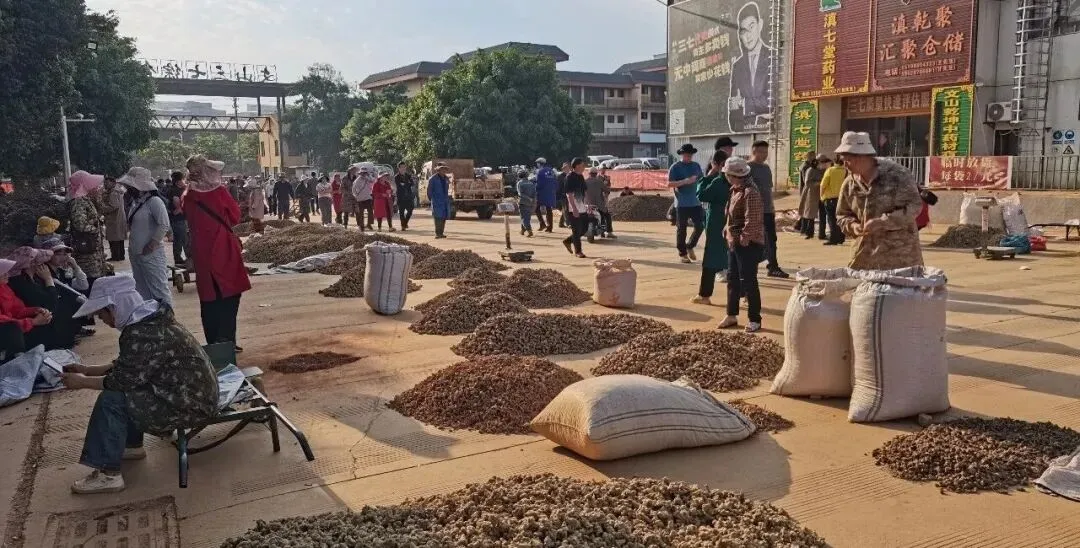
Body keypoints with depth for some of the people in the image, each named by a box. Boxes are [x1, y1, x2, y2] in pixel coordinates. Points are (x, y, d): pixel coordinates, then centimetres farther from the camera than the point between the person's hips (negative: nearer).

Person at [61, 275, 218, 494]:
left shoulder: (143, 334, -25)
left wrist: (81, 382, -6)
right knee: (121, 386, 19)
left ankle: (108, 474, -3)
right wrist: (88, 370, 15)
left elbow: (125, 379, -19)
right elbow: (126, 367, 18)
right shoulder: (148, 318, 7)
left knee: (111, 400, -13)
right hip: (195, 393, 10)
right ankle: (132, 445, 32)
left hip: (190, 405, -10)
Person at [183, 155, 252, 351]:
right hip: (224, 252, -4)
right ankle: (226, 340, -1)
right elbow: (235, 217, -1)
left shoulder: (190, 198, 1)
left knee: (209, 298, 10)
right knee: (230, 296, 4)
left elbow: (190, 220, 13)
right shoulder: (219, 192, -10)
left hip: (202, 253, 4)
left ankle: (213, 343, 14)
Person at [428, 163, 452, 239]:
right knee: (438, 217, -12)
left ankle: (441, 233, 13)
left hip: (445, 200, 6)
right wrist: (431, 199, 2)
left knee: (444, 217, 5)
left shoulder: (446, 178, 13)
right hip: (437, 201, -6)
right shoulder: (433, 178, -6)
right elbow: (429, 190, -2)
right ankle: (437, 233, -11)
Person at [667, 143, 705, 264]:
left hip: (696, 202, 5)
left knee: (700, 226, 3)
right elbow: (669, 184, -12)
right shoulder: (675, 167, -5)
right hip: (682, 203, -5)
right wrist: (685, 181, -21)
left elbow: (702, 180, 20)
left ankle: (690, 246, 24)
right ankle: (682, 253, 13)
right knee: (682, 229, 2)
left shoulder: (696, 166, 12)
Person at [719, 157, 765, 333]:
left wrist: (744, 239, -20)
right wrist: (728, 231, 12)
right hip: (734, 243, 10)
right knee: (732, 279, 15)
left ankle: (755, 319, 9)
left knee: (748, 281, -2)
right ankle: (732, 315, 26)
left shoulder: (749, 193, -19)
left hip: (747, 245, -10)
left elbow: (752, 221, -23)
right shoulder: (736, 191, 11)